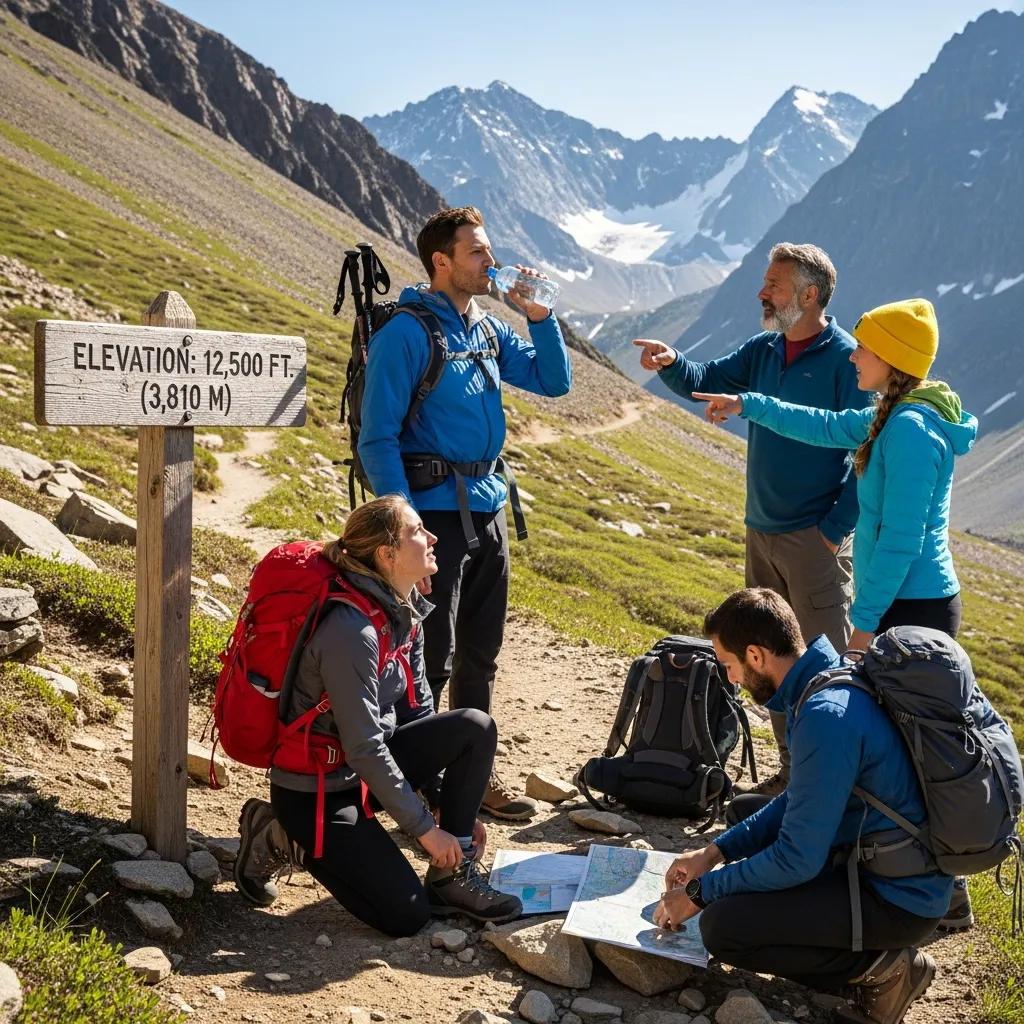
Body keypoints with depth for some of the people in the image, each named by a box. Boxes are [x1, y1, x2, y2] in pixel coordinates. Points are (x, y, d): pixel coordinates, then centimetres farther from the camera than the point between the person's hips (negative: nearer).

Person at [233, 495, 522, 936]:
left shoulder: (404, 611, 1)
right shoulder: (351, 631, -27)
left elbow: (417, 711, 8)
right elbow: (364, 749, -25)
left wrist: (453, 806, 7)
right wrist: (425, 829, -17)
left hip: (365, 768, 8)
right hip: (314, 793, -8)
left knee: (476, 728, -10)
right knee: (406, 915, -9)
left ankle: (451, 878, 1)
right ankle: (279, 838, 5)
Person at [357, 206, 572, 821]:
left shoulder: (490, 329, 12)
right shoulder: (406, 333, -11)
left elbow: (554, 381, 15)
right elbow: (377, 437, -13)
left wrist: (539, 316, 1)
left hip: (489, 511, 8)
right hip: (436, 510, -8)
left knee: (480, 653, 14)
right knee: (432, 655, -4)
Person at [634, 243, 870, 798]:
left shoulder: (847, 359, -14)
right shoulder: (763, 349, 8)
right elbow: (705, 381, 6)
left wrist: (834, 529, -17)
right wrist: (671, 363, -16)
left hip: (815, 539, -8)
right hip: (761, 532, 8)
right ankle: (792, 770, 28)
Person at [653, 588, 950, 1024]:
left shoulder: (826, 716, -29)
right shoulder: (833, 676, 1)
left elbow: (798, 859, -24)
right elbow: (800, 800, 13)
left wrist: (699, 893, -12)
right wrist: (715, 851, 7)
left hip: (900, 896, -10)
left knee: (721, 926, -19)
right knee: (744, 809, 22)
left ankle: (881, 966, -3)